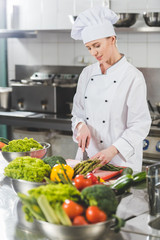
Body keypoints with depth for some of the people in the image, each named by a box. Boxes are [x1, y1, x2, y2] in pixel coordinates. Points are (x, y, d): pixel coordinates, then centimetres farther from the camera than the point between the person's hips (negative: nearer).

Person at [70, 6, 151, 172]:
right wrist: (81, 126, -9)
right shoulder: (87, 74, 6)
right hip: (87, 157, 5)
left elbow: (139, 126, -13)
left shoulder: (133, 77, -12)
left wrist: (113, 150, -23)